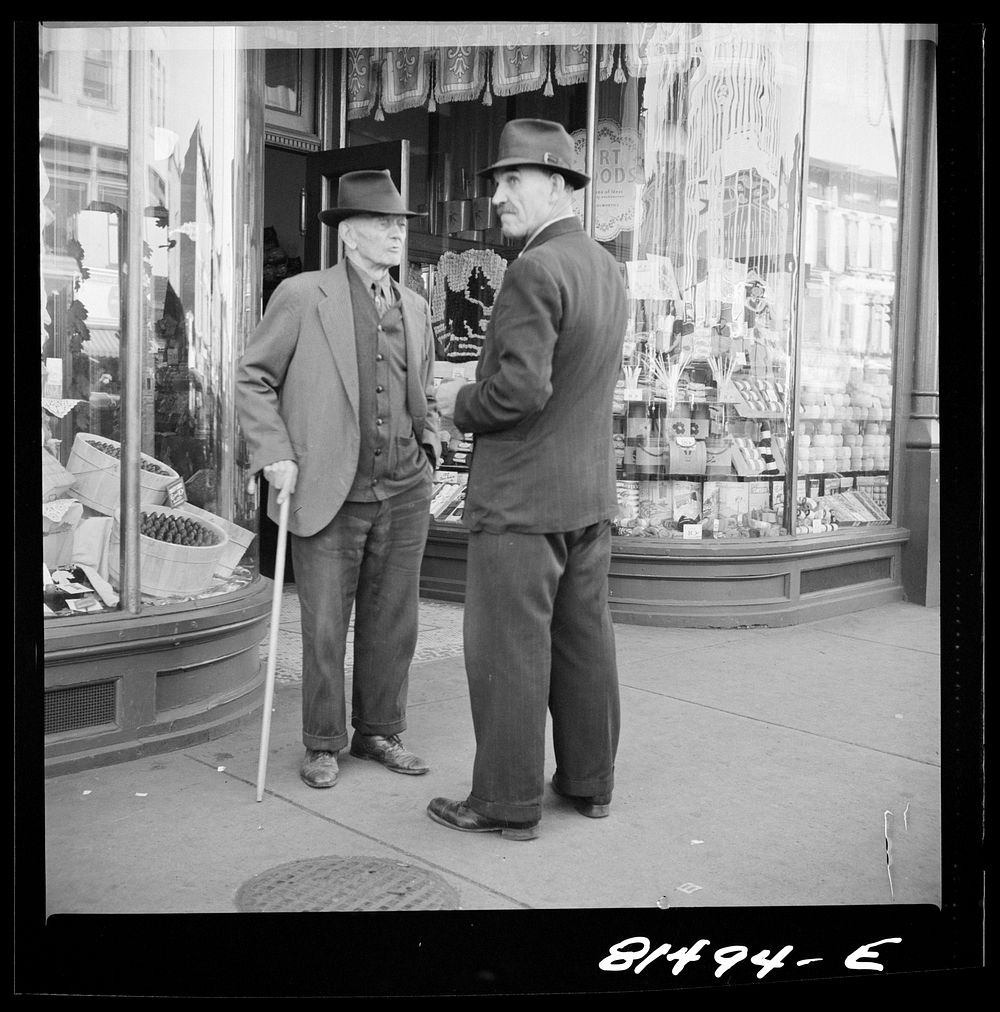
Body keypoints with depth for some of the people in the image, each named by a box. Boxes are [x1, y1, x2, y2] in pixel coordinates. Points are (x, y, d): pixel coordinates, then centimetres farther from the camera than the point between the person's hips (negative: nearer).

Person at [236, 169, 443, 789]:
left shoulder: (416, 309, 13)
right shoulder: (303, 296, -4)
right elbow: (254, 379, -1)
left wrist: (430, 444, 9)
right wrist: (275, 455, -10)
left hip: (405, 495, 5)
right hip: (328, 495, -4)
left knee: (393, 623, 11)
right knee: (325, 629, 3)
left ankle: (379, 732, 27)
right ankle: (323, 744, 21)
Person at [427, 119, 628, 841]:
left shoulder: (534, 271, -17)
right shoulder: (607, 268, 11)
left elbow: (522, 388, -25)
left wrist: (462, 404, -6)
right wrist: (479, 390, 15)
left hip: (521, 496, -9)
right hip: (591, 491, 9)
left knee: (508, 650, 1)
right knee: (584, 639, 15)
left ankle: (509, 802, 12)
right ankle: (589, 781, 27)